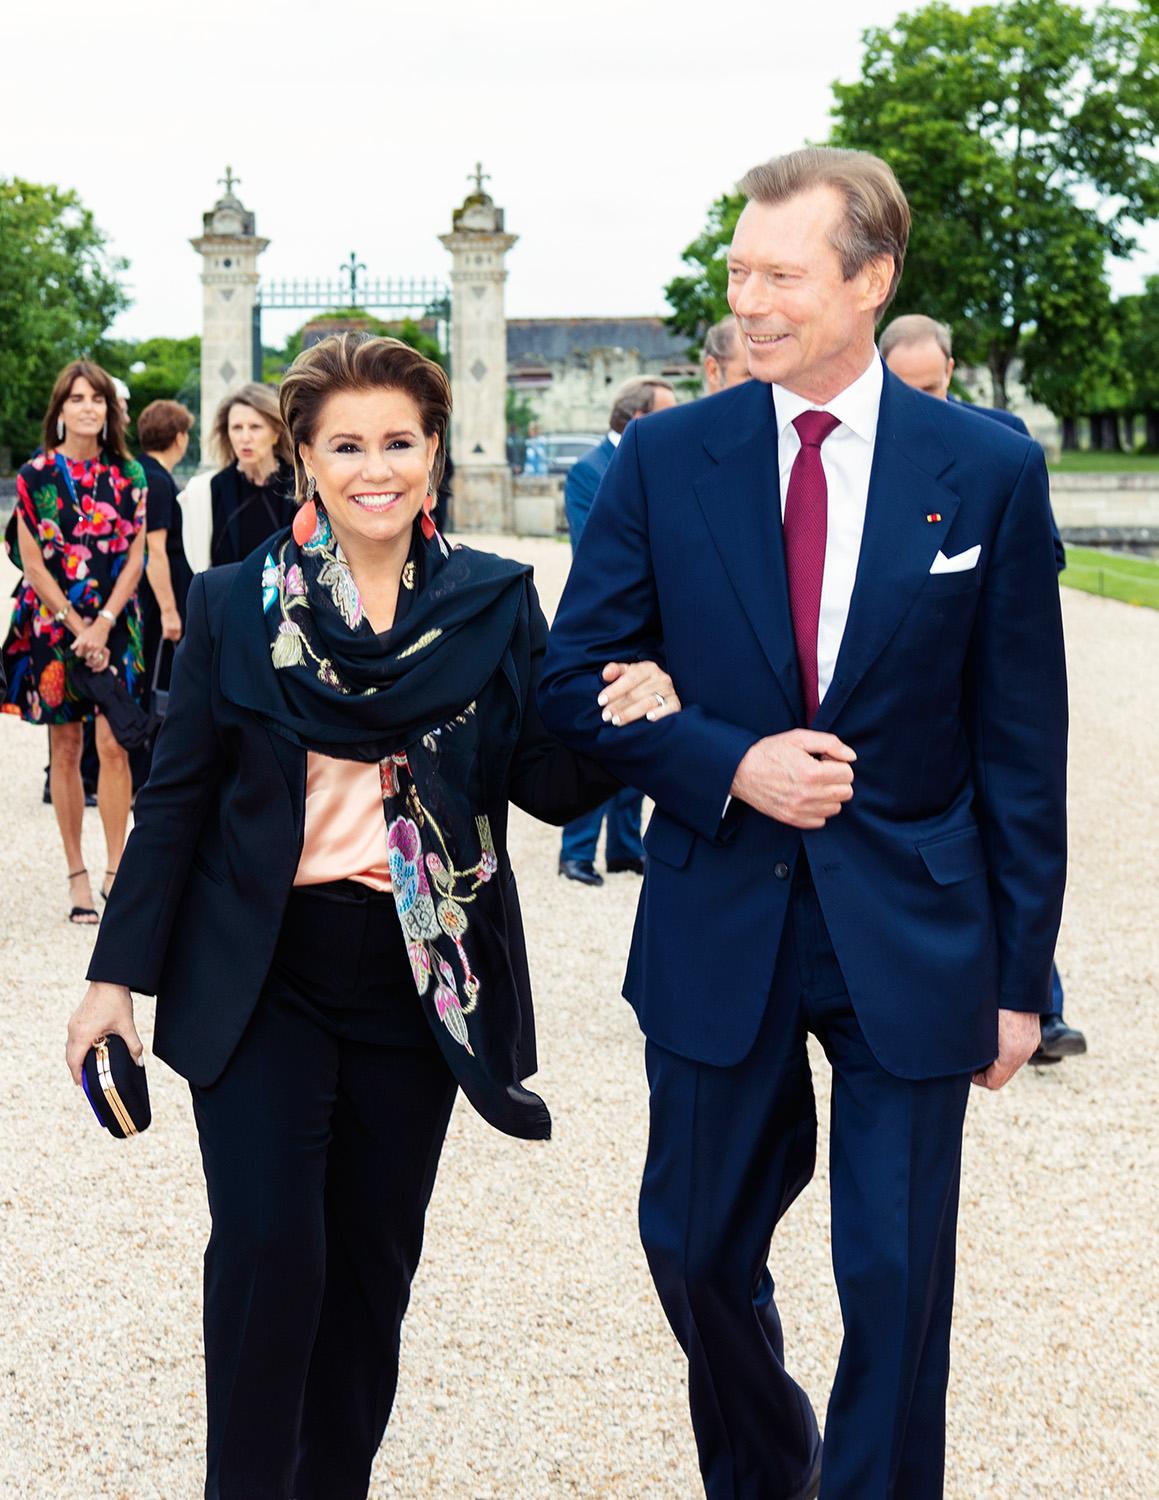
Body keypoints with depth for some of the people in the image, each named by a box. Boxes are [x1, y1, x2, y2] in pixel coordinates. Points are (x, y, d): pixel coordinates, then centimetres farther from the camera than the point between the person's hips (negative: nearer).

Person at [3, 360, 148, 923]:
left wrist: (102, 625, -10)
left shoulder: (129, 476, 3)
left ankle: (115, 869, -2)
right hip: (53, 624, -1)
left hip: (114, 625, 1)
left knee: (113, 743, -8)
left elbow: (135, 558, 1)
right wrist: (76, 626, -10)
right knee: (65, 747, 4)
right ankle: (76, 874, 11)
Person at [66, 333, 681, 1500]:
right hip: (260, 982, -1)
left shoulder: (497, 603, 1)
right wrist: (119, 972, 0)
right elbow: (175, 797, 2)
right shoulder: (235, 604, -1)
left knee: (373, 1266, 10)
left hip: (421, 985, 2)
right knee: (268, 1251, -9)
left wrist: (625, 724, -21)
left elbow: (548, 786, 1)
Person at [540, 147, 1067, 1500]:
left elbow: (1020, 742, -1)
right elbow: (576, 680, 3)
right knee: (696, 1248, 14)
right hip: (718, 929, 2)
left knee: (897, 1280, 4)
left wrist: (1021, 971, -1)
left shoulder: (989, 471, -4)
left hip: (911, 939, -2)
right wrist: (728, 764, -14)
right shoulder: (663, 462, -1)